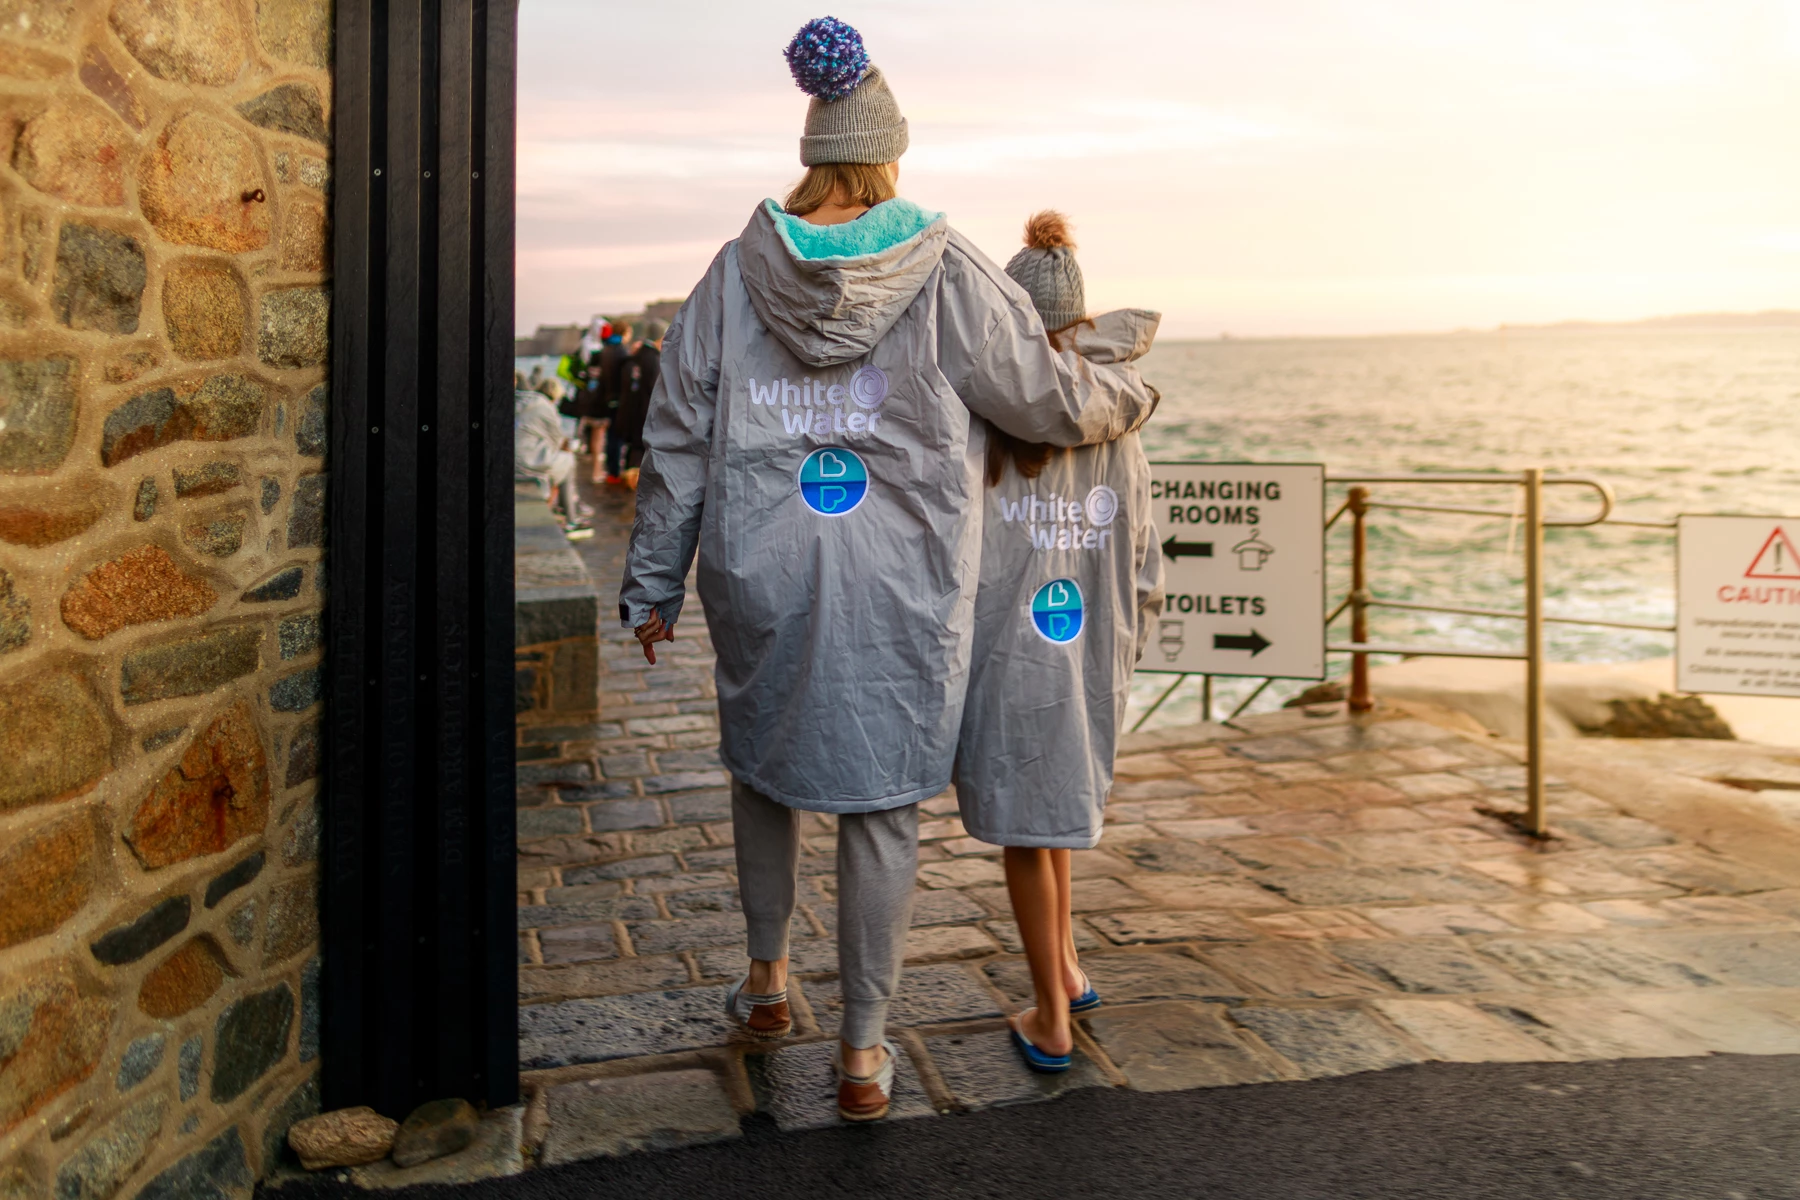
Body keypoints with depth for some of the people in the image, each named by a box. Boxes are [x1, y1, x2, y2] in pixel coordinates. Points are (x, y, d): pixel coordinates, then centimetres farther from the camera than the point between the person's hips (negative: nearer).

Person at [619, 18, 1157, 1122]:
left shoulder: (737, 272, 1)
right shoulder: (947, 273, -7)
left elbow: (677, 440, 3)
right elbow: (1054, 401, -1)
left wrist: (654, 585, 12)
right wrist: (1132, 393, 22)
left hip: (763, 576, 2)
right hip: (899, 593, -2)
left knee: (763, 755, 26)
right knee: (882, 803, 8)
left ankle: (768, 976, 39)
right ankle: (864, 1051, 20)